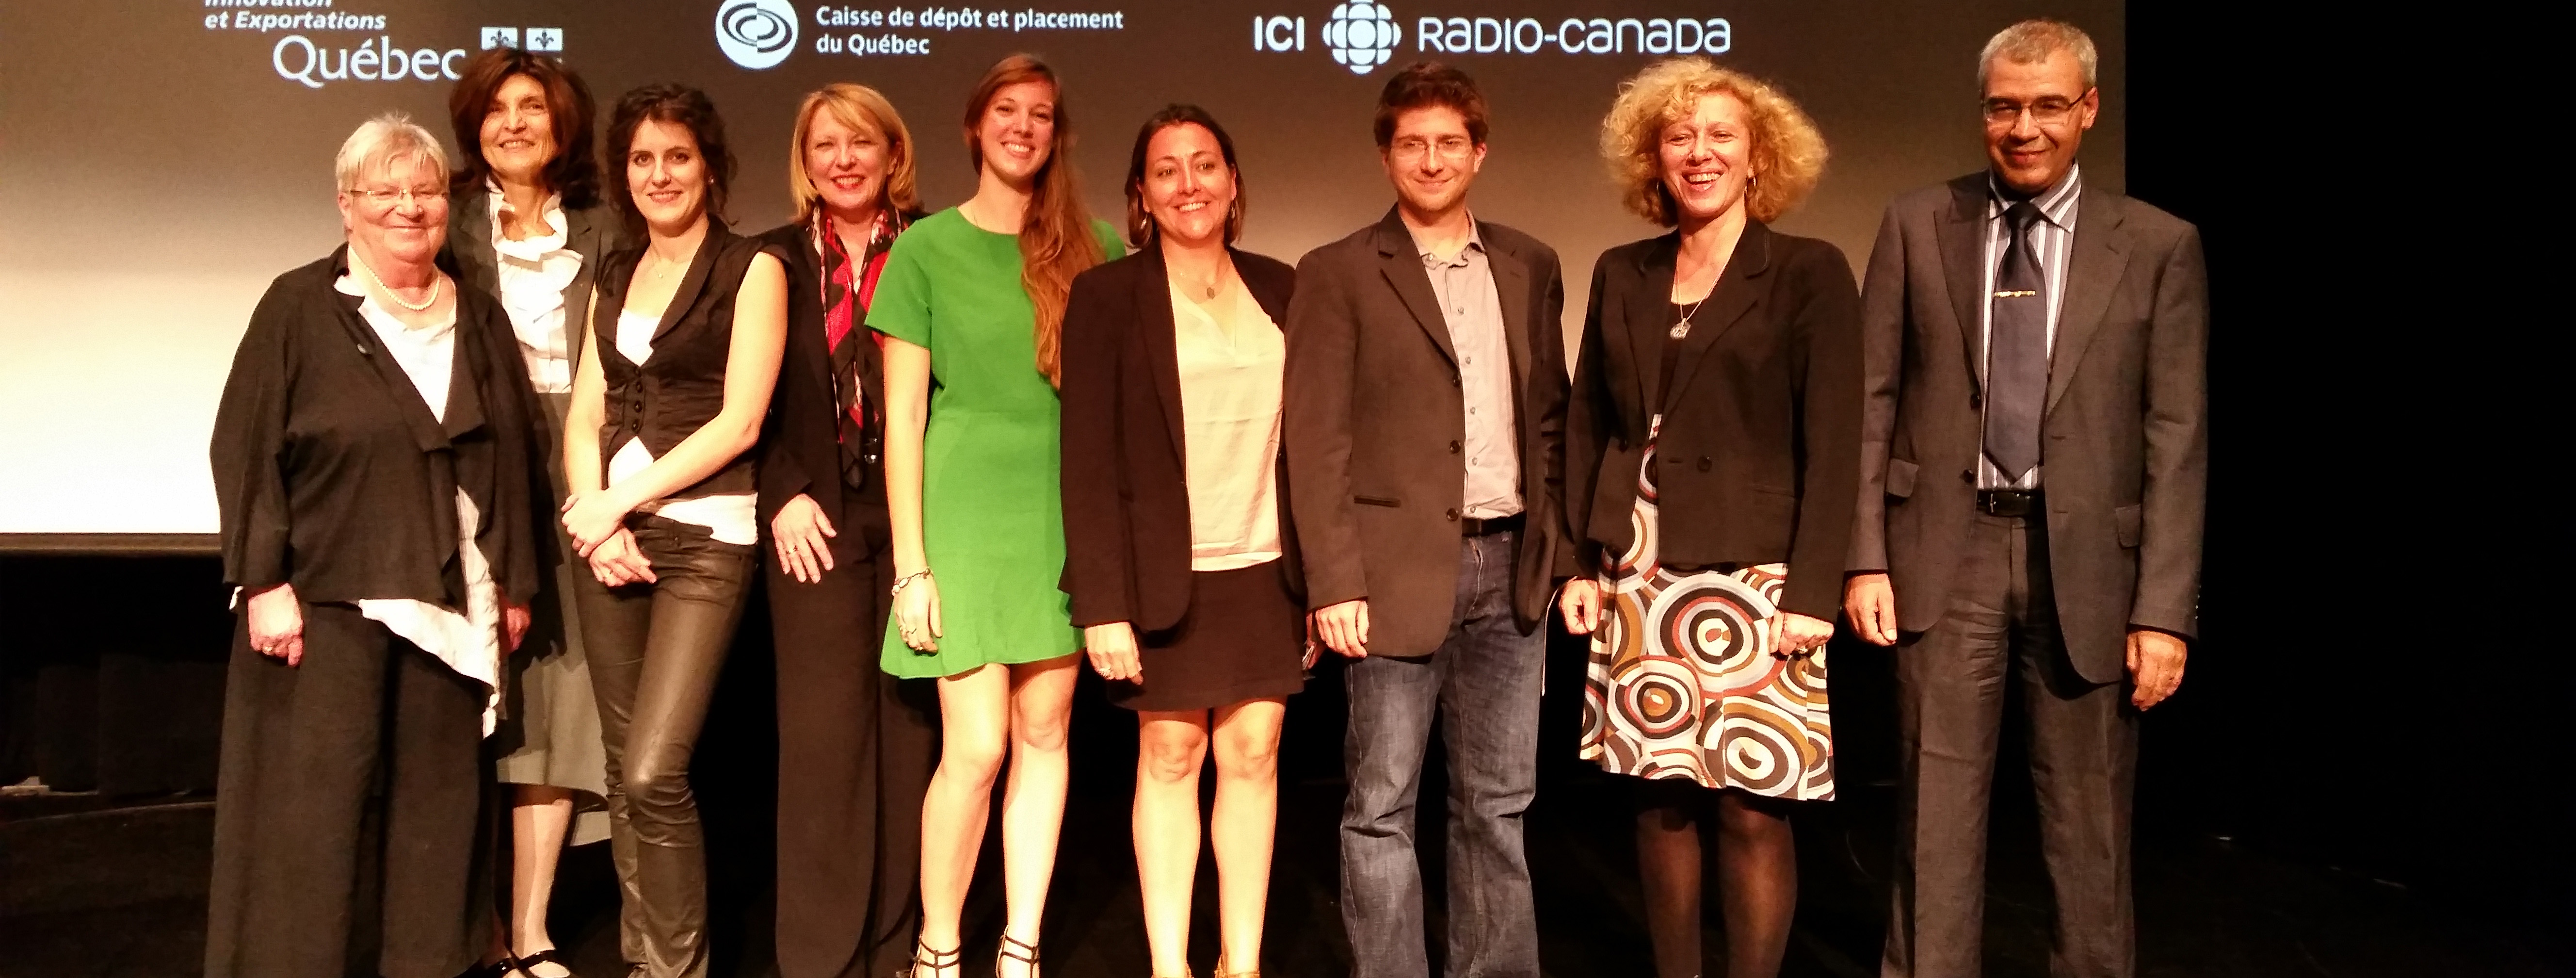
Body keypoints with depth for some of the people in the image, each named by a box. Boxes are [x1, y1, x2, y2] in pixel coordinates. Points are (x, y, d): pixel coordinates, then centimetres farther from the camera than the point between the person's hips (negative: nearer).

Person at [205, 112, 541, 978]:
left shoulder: (480, 319, 11)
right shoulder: (300, 307, -1)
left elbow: (514, 457, 12)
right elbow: (244, 450, -5)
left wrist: (517, 582, 8)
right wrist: (264, 581, -13)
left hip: (451, 605, 4)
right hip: (328, 600, -3)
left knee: (436, 802, 8)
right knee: (316, 806, -1)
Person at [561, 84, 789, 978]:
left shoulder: (751, 269, -2)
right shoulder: (613, 277, 15)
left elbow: (740, 421, -10)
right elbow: (585, 415, 11)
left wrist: (621, 502, -10)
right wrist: (595, 513, -6)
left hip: (704, 535, -6)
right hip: (609, 531, 6)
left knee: (655, 772, -13)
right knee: (623, 769, 8)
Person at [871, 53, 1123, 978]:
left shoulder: (1095, 250, 7)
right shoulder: (925, 248, 0)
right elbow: (902, 417, -2)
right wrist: (910, 565, -7)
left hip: (1066, 519, 3)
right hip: (967, 516, -3)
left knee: (1045, 735, 6)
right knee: (976, 748, -6)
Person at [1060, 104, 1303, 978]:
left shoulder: (1279, 289, 8)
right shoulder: (1107, 296, -3)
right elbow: (1089, 459, -7)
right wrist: (1103, 603, -12)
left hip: (1265, 570, 3)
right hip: (1166, 575, -3)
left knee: (1253, 755, 5)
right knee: (1169, 756, 5)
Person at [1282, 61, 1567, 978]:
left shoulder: (1530, 266, 11)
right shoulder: (1338, 274, -3)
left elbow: (1549, 416, 15)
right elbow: (1316, 442, -7)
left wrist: (1562, 547, 8)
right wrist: (1335, 582, -13)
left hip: (1511, 566, 4)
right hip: (1401, 570, -4)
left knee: (1497, 803, 13)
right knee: (1382, 807, 3)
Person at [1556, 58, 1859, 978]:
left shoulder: (1811, 272, -1)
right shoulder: (1621, 274, 11)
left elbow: (1833, 443, -6)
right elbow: (1586, 424, 12)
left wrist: (1814, 588, -13)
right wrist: (1578, 561, 5)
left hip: (1754, 581, -4)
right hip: (1639, 580, 4)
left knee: (1754, 807, -1)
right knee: (1660, 799, 9)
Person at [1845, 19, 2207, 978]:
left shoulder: (2159, 246, 1)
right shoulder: (1917, 224, 4)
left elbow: (2178, 439, -1)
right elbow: (1872, 402, 3)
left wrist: (2165, 609, -6)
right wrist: (1866, 557, -3)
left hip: (2086, 559, 0)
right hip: (1946, 550, 0)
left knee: (2087, 818, 9)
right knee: (1936, 807, 6)